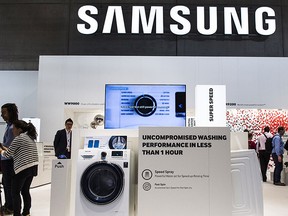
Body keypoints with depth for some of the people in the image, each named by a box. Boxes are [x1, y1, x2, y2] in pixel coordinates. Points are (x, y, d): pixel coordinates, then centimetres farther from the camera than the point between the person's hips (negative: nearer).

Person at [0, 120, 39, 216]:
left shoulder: (18, 138, -10)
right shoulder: (30, 137, 16)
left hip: (23, 168, -9)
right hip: (33, 167, 9)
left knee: (15, 193, 3)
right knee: (25, 191, 16)